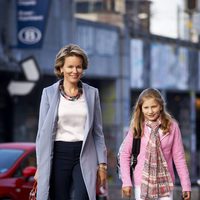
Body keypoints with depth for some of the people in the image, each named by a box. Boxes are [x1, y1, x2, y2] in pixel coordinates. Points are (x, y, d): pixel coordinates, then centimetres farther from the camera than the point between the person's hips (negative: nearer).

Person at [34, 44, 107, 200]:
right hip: (58, 154, 0)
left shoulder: (92, 93, 8)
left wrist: (102, 164, 4)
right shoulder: (49, 93, 4)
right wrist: (40, 166, 0)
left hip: (84, 157, 0)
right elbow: (42, 132, 5)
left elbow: (98, 131, 10)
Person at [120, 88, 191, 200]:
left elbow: (179, 157, 0)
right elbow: (125, 154, 3)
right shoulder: (137, 127, -1)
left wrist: (186, 185, -1)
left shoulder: (172, 126, -4)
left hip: (164, 182, 0)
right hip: (142, 182, 1)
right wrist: (126, 182, -3)